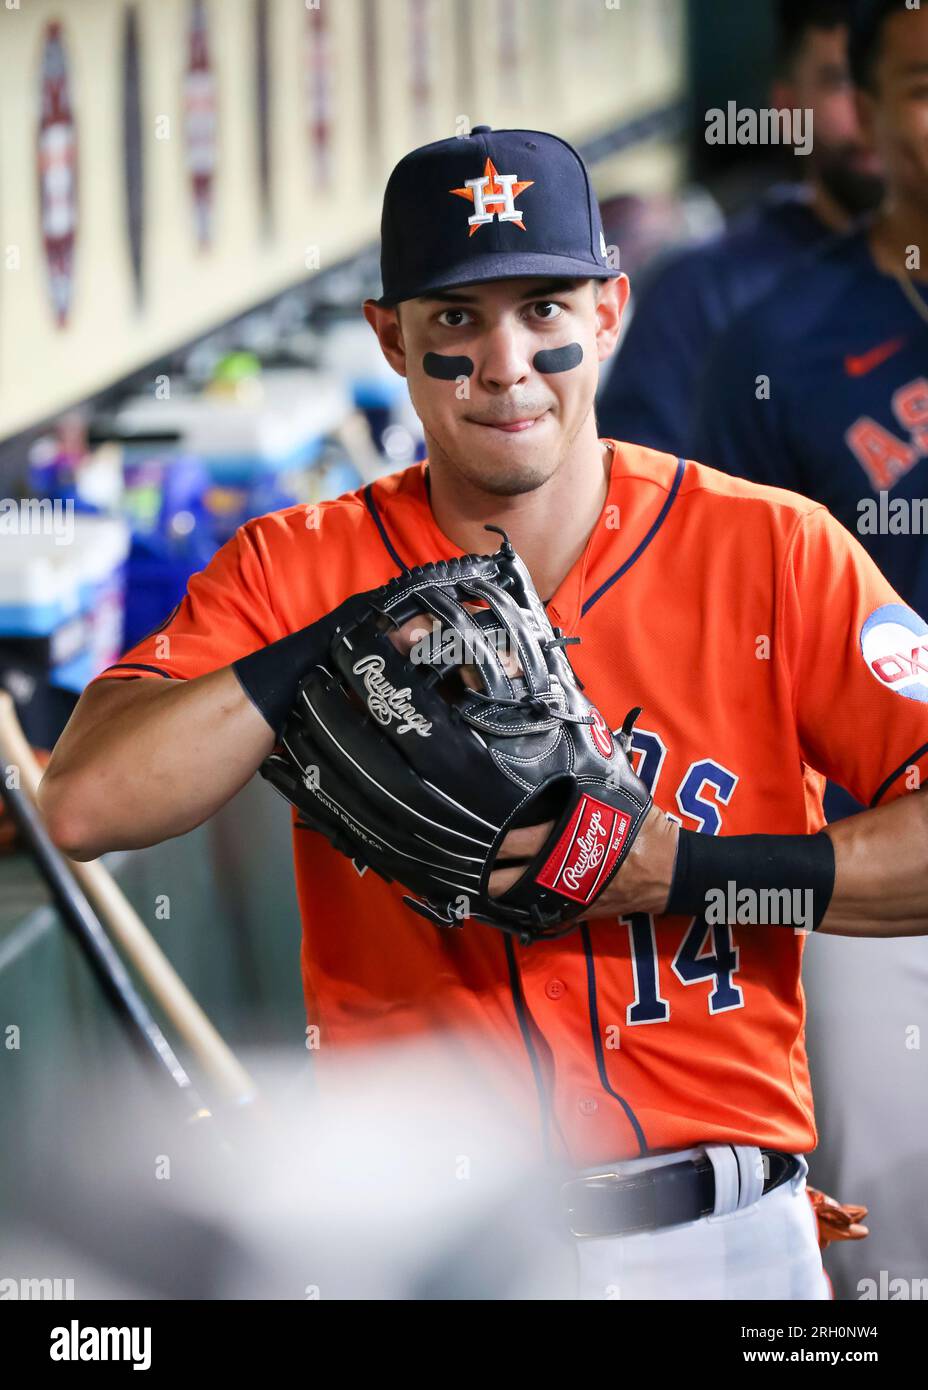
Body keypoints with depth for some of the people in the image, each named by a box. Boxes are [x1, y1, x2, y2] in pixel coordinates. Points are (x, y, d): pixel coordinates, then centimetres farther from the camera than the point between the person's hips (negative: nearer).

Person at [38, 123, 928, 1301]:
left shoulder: (776, 554, -1)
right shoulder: (295, 572, 3)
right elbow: (83, 805, -11)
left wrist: (693, 872, -17)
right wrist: (346, 641, -16)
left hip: (720, 1241, 0)